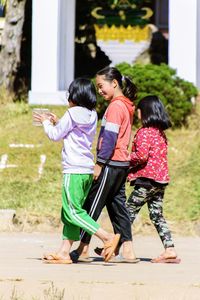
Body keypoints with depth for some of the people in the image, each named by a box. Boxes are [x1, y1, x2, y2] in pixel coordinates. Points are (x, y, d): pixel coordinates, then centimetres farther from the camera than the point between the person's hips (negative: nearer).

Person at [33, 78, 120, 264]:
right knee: (69, 212, 10)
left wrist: (46, 122, 17)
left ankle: (107, 238, -19)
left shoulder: (72, 114, -10)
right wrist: (57, 122, 27)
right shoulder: (92, 116, 13)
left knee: (73, 211, -9)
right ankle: (64, 252, 8)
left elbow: (55, 135, 0)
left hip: (74, 170, -9)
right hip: (88, 170, 9)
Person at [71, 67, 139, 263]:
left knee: (92, 205, -3)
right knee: (117, 206, 9)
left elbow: (110, 138, -19)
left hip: (111, 164, -9)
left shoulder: (115, 106, -14)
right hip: (121, 165, 9)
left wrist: (99, 163, -18)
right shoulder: (125, 106, 15)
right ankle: (127, 251, 5)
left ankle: (83, 249, 0)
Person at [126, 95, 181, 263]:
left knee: (130, 211, 0)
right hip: (161, 180, 8)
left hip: (147, 180, -8)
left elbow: (142, 155, -22)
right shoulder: (161, 133, 14)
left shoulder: (144, 132, -12)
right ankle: (170, 250, 1)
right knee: (157, 216, 9)